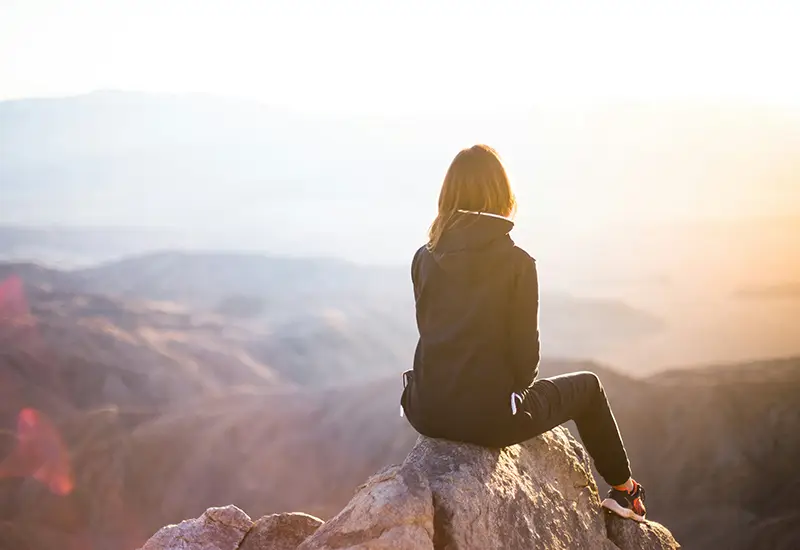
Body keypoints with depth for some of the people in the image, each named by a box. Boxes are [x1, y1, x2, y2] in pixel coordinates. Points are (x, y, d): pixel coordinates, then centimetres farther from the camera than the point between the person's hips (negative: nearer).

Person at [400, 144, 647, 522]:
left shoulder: (425, 259, 0)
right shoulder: (516, 262, -12)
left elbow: (433, 333, 9)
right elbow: (524, 350, -10)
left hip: (428, 413, 5)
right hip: (489, 417, -4)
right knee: (587, 386, 23)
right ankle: (624, 491, 38)